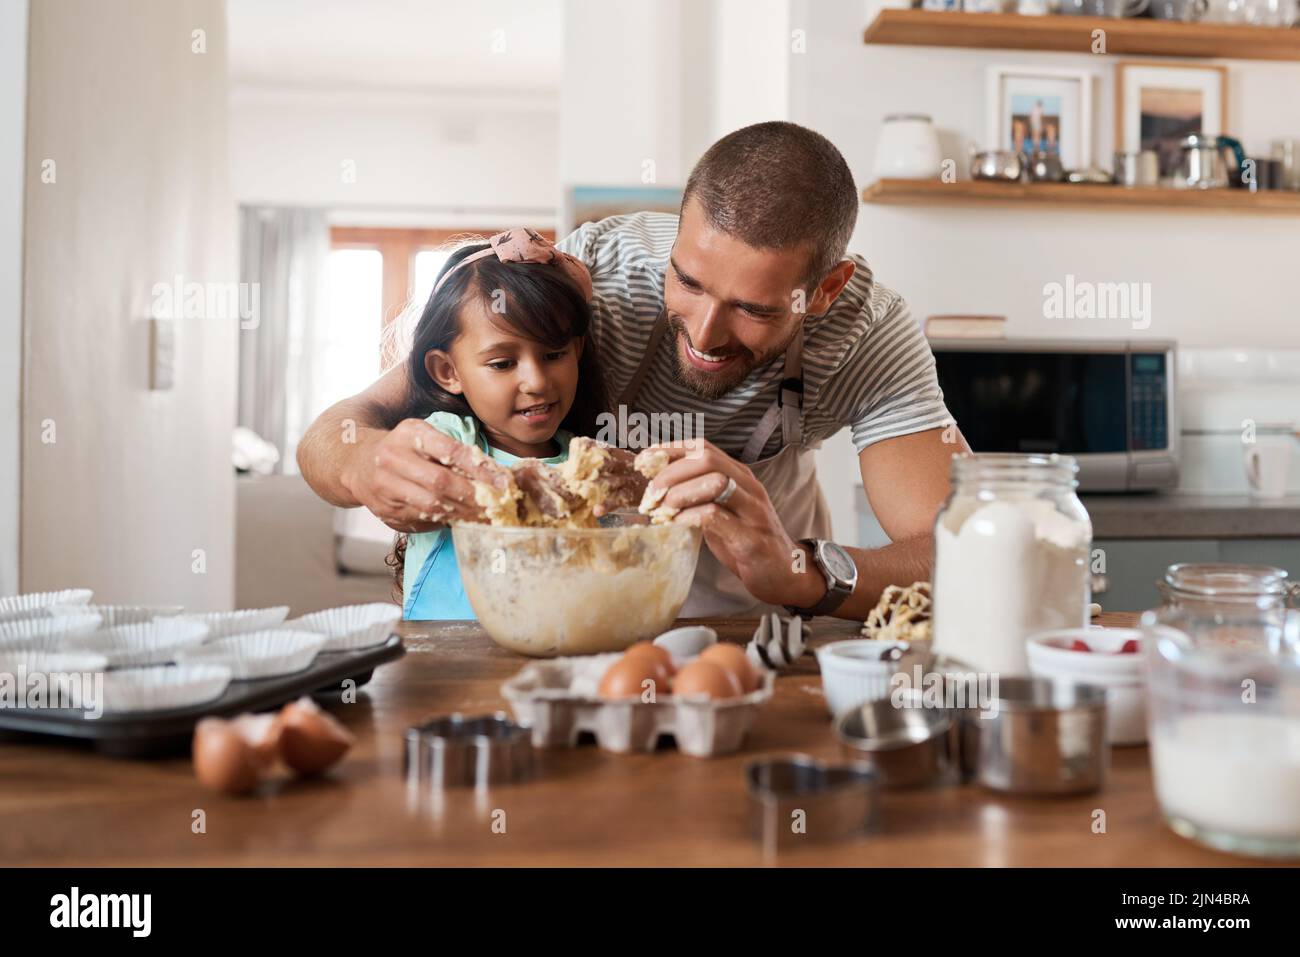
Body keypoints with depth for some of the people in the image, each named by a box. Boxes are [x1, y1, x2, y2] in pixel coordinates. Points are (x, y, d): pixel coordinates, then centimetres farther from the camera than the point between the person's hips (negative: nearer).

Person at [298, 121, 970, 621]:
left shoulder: (870, 334, -24)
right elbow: (326, 438, -23)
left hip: (764, 620, 0)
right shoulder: (590, 269, -26)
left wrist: (799, 572, -50)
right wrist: (365, 463, -47)